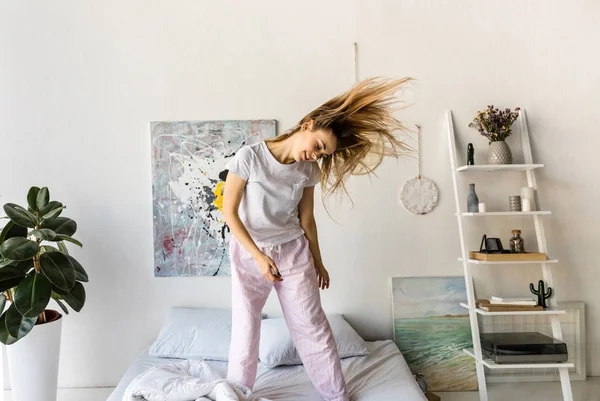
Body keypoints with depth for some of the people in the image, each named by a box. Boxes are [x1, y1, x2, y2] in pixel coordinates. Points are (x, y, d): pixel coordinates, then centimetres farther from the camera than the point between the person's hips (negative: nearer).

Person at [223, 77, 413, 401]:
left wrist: (318, 263, 11)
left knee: (312, 326, 7)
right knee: (245, 328, 4)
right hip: (248, 253, -2)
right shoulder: (249, 156, -18)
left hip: (294, 251, 3)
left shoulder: (308, 172, -6)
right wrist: (258, 256, -18)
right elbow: (229, 212, -15)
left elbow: (306, 218, 5)